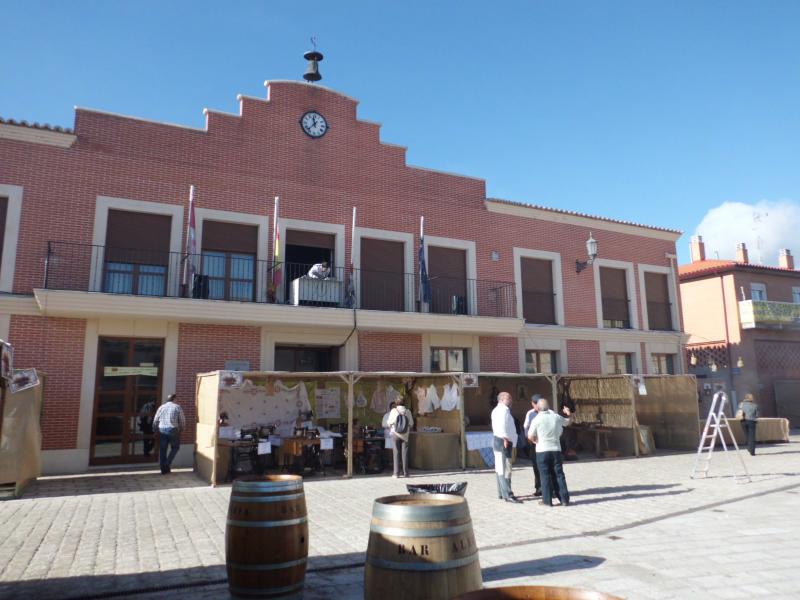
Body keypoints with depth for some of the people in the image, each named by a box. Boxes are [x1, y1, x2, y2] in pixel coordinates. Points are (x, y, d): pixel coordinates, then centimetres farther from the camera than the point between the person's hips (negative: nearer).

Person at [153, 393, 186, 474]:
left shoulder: (161, 407, 10)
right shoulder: (177, 407, 1)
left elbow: (155, 420, 10)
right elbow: (182, 420, 2)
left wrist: (155, 430, 22)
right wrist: (182, 429, 19)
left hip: (162, 430, 3)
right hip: (173, 429, -3)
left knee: (162, 449, 10)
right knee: (175, 447, 16)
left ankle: (164, 469, 14)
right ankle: (168, 463, 1)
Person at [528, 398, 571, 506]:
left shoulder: (536, 420, -9)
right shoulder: (556, 417, 3)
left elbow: (530, 437, -8)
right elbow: (567, 421, 22)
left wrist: (535, 441, 10)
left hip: (542, 450, -3)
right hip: (556, 449, 3)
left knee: (545, 476, 4)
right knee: (559, 474, 9)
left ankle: (547, 500, 6)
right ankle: (564, 499, 10)